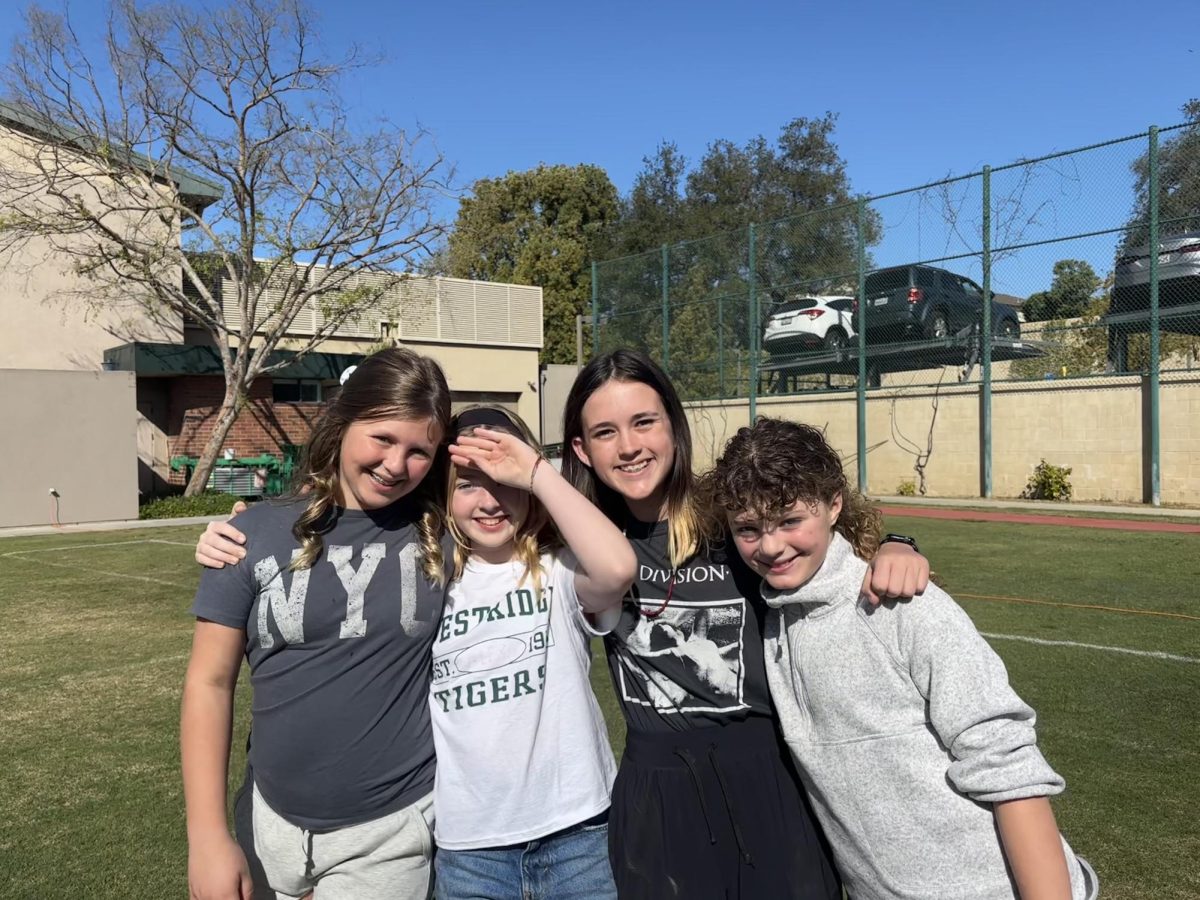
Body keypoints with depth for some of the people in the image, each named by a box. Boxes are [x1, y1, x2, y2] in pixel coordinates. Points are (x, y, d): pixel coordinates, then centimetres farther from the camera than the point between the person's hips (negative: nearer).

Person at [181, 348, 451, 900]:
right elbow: (210, 682, -4)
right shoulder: (258, 534, -7)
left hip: (391, 829, -2)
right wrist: (207, 834, -7)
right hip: (271, 819, 2)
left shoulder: (440, 533, -8)